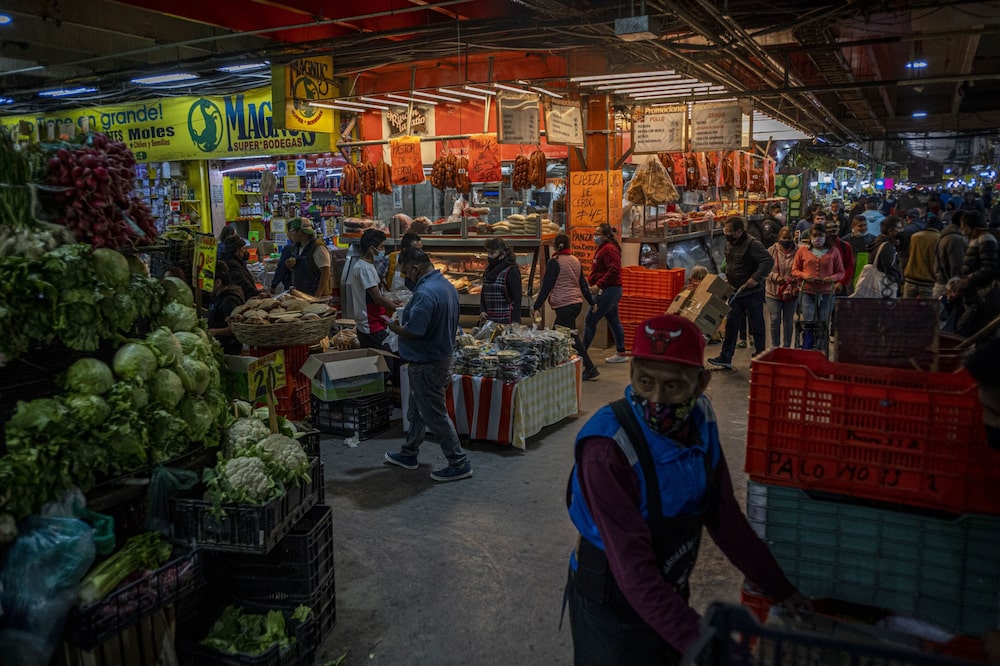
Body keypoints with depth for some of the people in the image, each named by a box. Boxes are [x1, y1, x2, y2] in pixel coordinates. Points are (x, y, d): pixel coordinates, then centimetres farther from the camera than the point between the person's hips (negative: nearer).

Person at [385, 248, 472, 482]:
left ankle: (459, 464, 11)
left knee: (436, 415, 2)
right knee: (417, 411, 22)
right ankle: (408, 454, 37)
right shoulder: (447, 286, 6)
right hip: (442, 356, 10)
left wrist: (395, 328, -9)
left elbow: (413, 332, -29)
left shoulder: (425, 294, -26)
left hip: (426, 365, -10)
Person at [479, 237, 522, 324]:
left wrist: (515, 321, -16)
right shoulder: (488, 271, 16)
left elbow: (517, 297, -11)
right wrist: (482, 311, 5)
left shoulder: (511, 271, -7)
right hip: (488, 320, 7)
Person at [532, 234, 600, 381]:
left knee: (572, 337, -3)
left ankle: (590, 368, -5)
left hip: (564, 305, -8)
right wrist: (592, 302, 24)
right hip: (577, 302, 8)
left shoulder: (554, 262, -9)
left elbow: (546, 286, -10)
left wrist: (536, 305, -5)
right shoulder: (576, 261, 12)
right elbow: (583, 283, 16)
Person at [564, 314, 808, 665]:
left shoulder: (699, 420, -12)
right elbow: (634, 570, -33)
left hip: (670, 595, 6)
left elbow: (724, 515, 0)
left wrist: (781, 590, 3)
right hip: (612, 608, -5)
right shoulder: (607, 449, -32)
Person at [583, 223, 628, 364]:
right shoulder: (603, 248, 17)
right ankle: (621, 353, 19)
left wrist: (599, 285, -25)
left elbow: (613, 270, -25)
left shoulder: (609, 249, -15)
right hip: (612, 290, 11)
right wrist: (589, 280, 10)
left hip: (608, 290, -11)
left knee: (590, 320, -7)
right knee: (613, 321, 13)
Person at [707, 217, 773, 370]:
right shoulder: (729, 243, 8)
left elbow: (768, 261, -25)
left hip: (752, 292, -8)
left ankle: (760, 356, 18)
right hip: (736, 292, 8)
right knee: (731, 324, 7)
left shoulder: (752, 244, -19)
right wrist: (728, 276, 12)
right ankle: (726, 357, 9)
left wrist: (756, 278, -32)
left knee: (757, 325, 5)